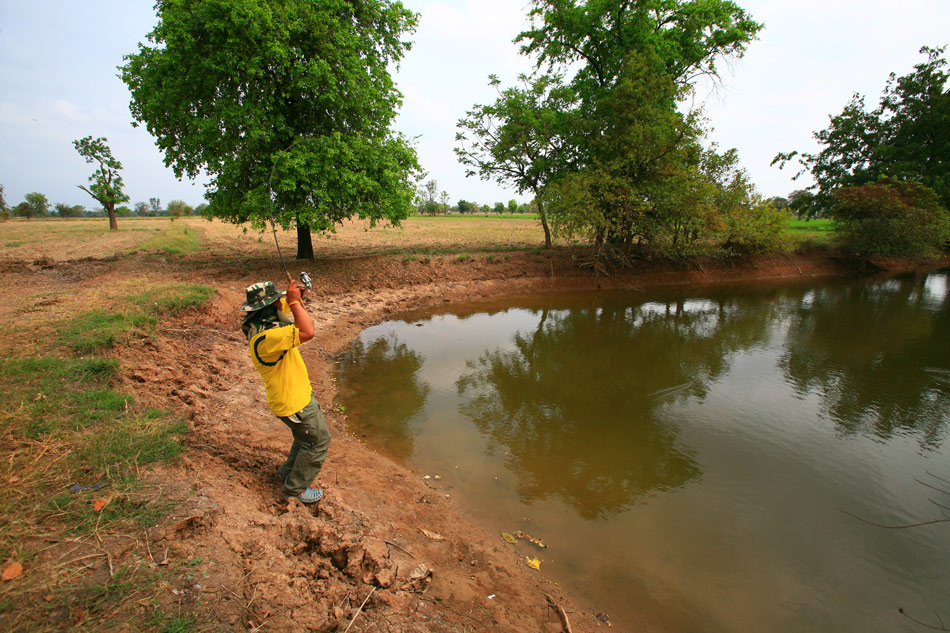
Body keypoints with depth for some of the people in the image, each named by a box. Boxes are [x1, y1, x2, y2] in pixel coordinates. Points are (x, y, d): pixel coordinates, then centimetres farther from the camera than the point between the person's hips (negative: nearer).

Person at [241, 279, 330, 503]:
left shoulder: (263, 322, -2)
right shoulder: (265, 338, -32)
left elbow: (284, 306, 15)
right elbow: (307, 332, -42)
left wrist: (296, 294, -7)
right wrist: (294, 301, -32)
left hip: (298, 391, 10)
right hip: (294, 400, -10)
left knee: (305, 436, 27)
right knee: (318, 439, 5)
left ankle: (288, 473, 45)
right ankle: (295, 488, 19)